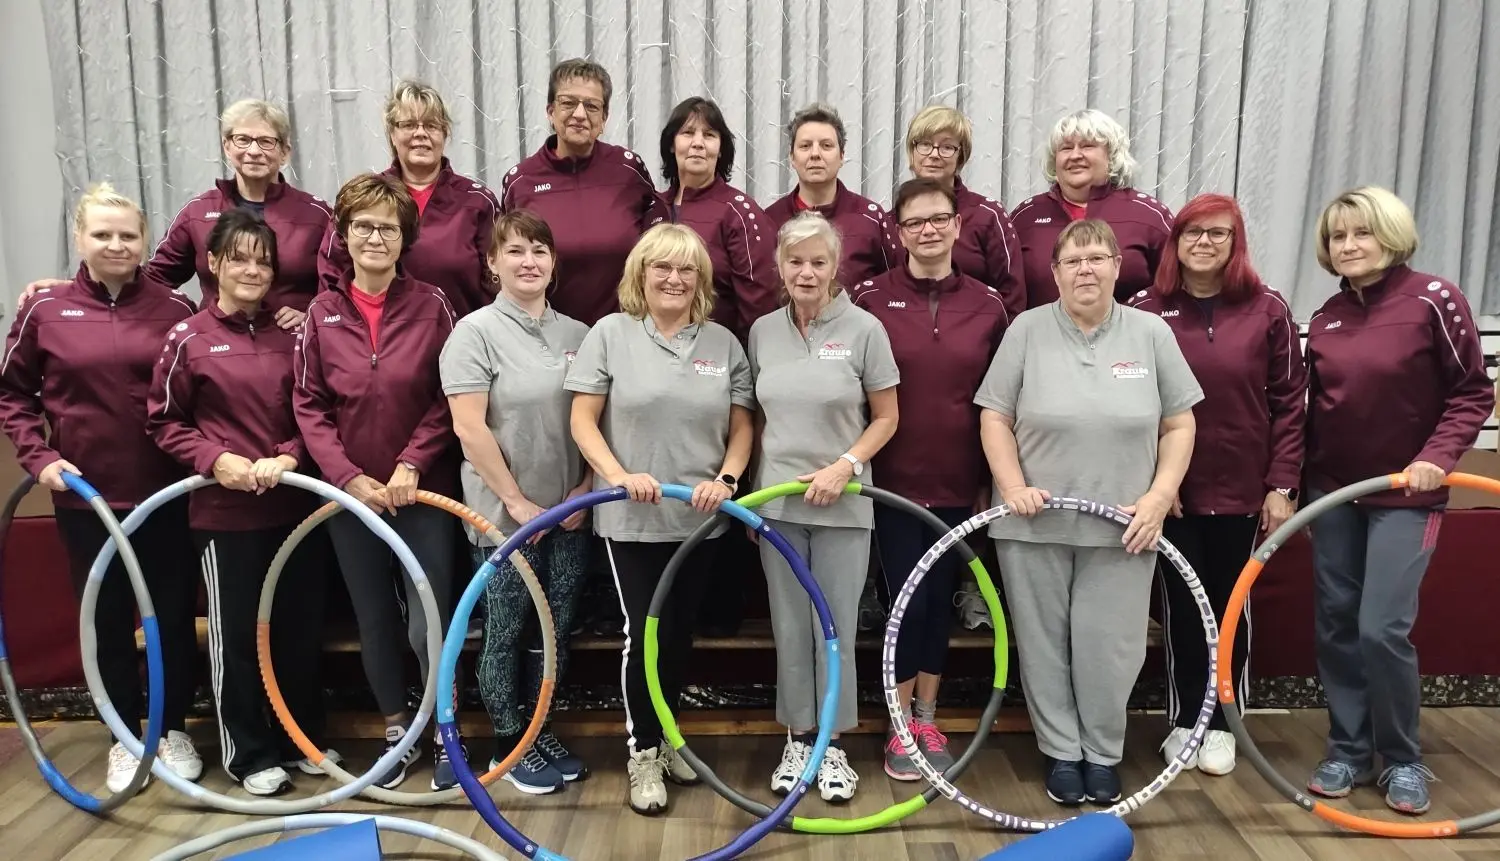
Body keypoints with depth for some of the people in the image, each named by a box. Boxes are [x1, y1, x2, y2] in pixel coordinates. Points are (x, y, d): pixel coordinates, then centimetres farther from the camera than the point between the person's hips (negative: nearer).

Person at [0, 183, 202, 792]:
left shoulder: (174, 310, -2)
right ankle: (125, 737, 27)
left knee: (174, 613, 9)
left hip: (167, 491, 0)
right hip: (85, 493, 0)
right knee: (107, 618, 10)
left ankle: (173, 730, 27)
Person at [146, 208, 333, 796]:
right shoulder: (188, 339, -3)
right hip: (223, 510, -3)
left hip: (295, 502, 3)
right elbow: (163, 421, 1)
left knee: (301, 626, 12)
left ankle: (302, 737, 29)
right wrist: (215, 459, -14)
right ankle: (249, 753, 22)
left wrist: (289, 456, -10)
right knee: (235, 632, 7)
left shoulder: (290, 335, 5)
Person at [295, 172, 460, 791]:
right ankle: (397, 733, 32)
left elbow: (448, 400, -5)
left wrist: (411, 465, -14)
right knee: (374, 622, 13)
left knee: (427, 624, -3)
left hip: (423, 492, -2)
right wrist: (350, 478, -9)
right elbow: (309, 407, 0)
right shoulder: (322, 313, 1)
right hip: (350, 493, 2)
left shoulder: (431, 306, -4)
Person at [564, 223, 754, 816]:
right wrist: (620, 475, -19)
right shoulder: (611, 333, -2)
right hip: (631, 519, -3)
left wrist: (726, 480, -9)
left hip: (701, 519, 3)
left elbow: (742, 426, 7)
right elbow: (582, 420, -5)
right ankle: (643, 753, 17)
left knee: (681, 634, 13)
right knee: (645, 633, -2)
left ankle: (665, 736, 33)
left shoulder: (724, 343, 6)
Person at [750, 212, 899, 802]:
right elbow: (758, 419, 11)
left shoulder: (863, 329, -6)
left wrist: (845, 465, -15)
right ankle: (798, 740, 24)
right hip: (777, 504, 3)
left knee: (835, 627, 5)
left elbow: (885, 419, -2)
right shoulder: (763, 331, 4)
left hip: (843, 506, -3)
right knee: (789, 628, 10)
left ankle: (832, 744, 21)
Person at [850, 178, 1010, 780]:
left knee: (940, 600, 12)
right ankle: (900, 727, 20)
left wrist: (993, 481, 6)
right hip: (895, 480, -2)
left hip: (959, 484, 3)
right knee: (907, 601, 2)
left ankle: (928, 721, 28)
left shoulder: (988, 305, 3)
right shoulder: (872, 298, -4)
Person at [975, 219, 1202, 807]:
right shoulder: (1027, 330, 1)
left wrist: (1159, 498, -5)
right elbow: (995, 417, 0)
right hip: (1035, 525, 0)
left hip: (1121, 529, 1)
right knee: (1045, 644, 8)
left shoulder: (1151, 333, 4)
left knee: (1110, 647, 5)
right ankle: (1060, 752, 24)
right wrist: (1013, 487, -12)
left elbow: (1178, 426, 6)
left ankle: (1103, 753, 25)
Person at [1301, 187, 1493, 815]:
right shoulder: (1325, 318, 6)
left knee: (1383, 629, -8)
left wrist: (1438, 457, -19)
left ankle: (1403, 759, 14)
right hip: (1332, 492, 5)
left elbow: (1473, 392, -6)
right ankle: (1348, 750, 21)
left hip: (1404, 495, -5)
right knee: (1335, 624, 7)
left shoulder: (1433, 300, -9)